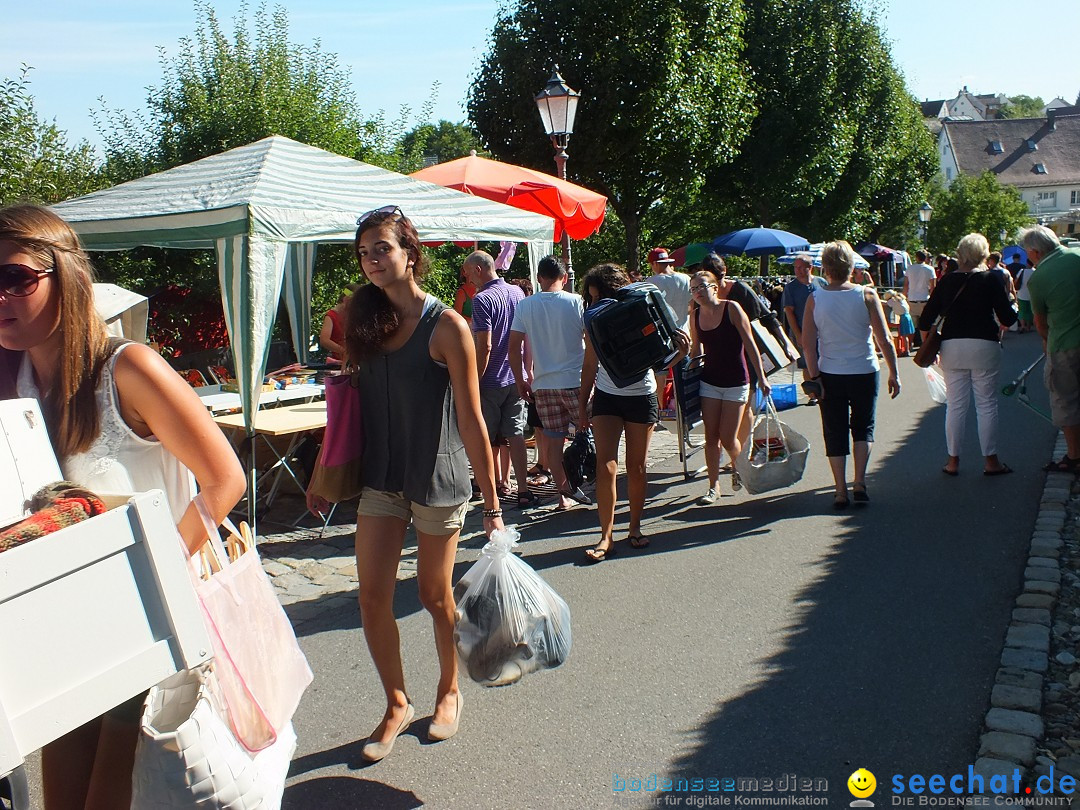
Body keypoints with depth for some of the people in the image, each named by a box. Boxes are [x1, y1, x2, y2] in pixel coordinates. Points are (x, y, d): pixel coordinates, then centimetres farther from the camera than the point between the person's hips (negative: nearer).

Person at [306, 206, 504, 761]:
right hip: (380, 477, 5)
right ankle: (397, 705, 24)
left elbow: (471, 420, -13)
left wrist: (491, 503, -13)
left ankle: (449, 691, 35)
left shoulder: (446, 327, -13)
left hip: (438, 477, -4)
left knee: (434, 595, 10)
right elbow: (350, 403, 11)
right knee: (373, 596, 3)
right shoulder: (364, 320, 4)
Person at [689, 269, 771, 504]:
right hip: (709, 382, 4)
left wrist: (761, 377, -11)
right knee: (711, 436, 1)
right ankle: (714, 487, 12)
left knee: (727, 438, -3)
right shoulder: (695, 316, 2)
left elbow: (750, 344, -9)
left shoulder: (731, 308, -11)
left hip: (736, 383, -4)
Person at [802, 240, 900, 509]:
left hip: (830, 375, 0)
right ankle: (859, 482, 4)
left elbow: (808, 343, -8)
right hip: (864, 373, 0)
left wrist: (814, 376, -2)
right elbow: (884, 340, -6)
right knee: (863, 427, 16)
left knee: (835, 431, 8)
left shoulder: (814, 300, -5)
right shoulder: (867, 295, -6)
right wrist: (893, 373, 2)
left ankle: (840, 491, 9)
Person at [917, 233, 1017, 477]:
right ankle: (990, 461, 9)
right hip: (984, 346, -2)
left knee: (955, 405, 8)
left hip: (952, 347, 2)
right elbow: (1008, 318, -3)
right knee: (987, 404, 6)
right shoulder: (991, 280, -4)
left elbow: (926, 318, 4)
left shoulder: (947, 281, 4)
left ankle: (953, 461, 11)